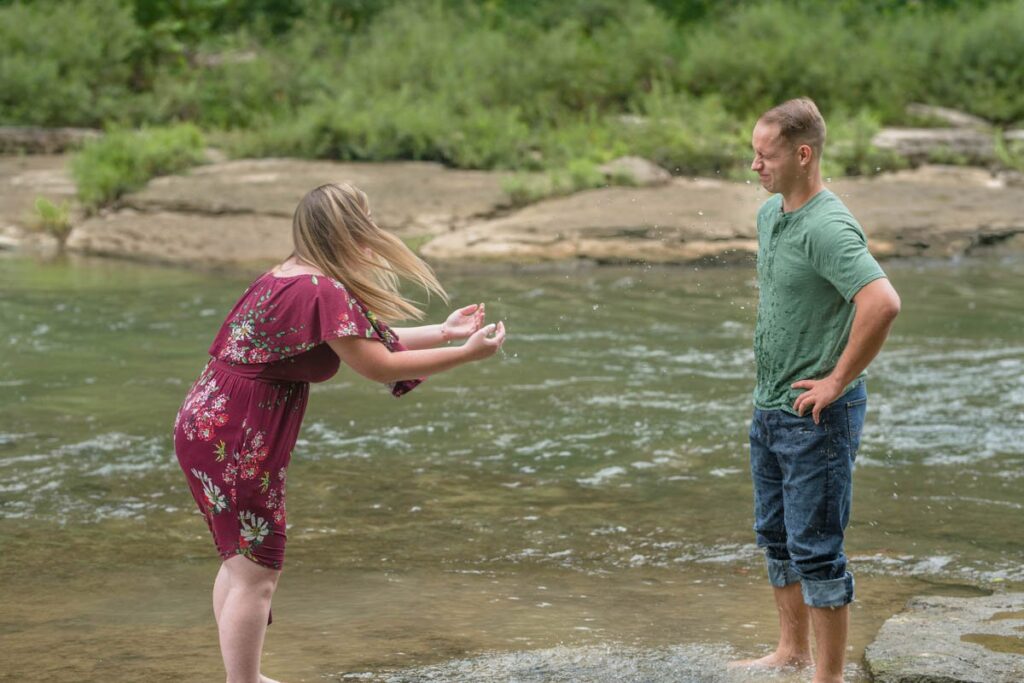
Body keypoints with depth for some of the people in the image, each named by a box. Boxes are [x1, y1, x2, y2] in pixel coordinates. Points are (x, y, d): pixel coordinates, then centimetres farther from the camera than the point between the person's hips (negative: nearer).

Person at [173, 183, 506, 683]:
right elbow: (378, 365, -17)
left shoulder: (292, 279, 12)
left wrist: (443, 331, 19)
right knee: (256, 571, -4)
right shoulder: (322, 292, -19)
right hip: (234, 440, -11)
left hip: (208, 424, 11)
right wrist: (466, 353, -11)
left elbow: (364, 342, 17)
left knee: (241, 559, 20)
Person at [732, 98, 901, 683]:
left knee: (816, 547, -3)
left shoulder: (828, 227, -22)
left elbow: (883, 303, -35)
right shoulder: (770, 214, 7)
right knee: (777, 536, 20)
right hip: (769, 408, 9)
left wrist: (839, 381, -25)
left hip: (816, 414, -9)